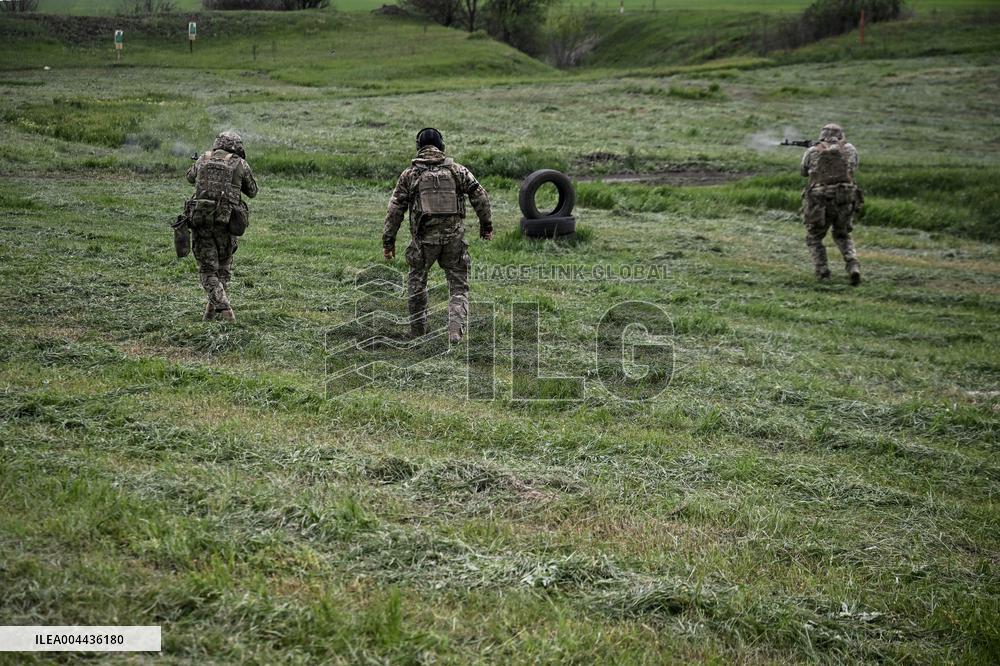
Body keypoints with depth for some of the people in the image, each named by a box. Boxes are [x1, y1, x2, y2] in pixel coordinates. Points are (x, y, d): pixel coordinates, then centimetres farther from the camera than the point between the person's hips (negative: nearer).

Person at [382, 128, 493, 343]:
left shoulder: (409, 174, 2)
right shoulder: (457, 170, 3)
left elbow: (395, 210, 0)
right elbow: (480, 196, -3)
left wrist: (388, 240, 5)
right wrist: (486, 224, 8)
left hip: (424, 238, 0)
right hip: (454, 237, 0)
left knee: (416, 281, 21)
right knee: (459, 285, 9)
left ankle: (418, 330, 28)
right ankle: (456, 331, -9)